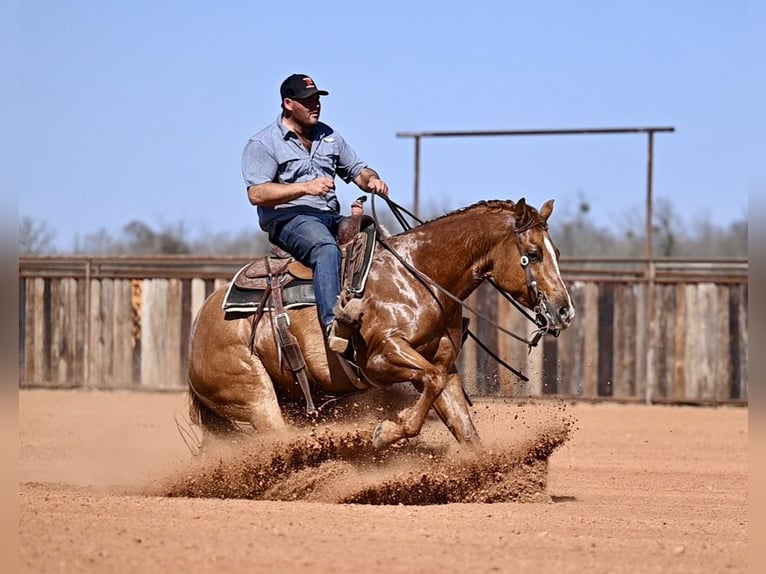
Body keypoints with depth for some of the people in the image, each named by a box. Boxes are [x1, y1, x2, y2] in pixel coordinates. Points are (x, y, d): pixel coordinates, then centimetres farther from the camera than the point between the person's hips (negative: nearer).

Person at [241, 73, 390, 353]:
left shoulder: (329, 136, 20)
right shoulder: (262, 144, 0)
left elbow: (357, 170, 24)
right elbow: (256, 194, -11)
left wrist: (372, 180, -2)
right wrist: (305, 187, -20)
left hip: (332, 217, 7)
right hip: (288, 219, -7)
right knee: (327, 248, -37)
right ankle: (333, 321, -55)